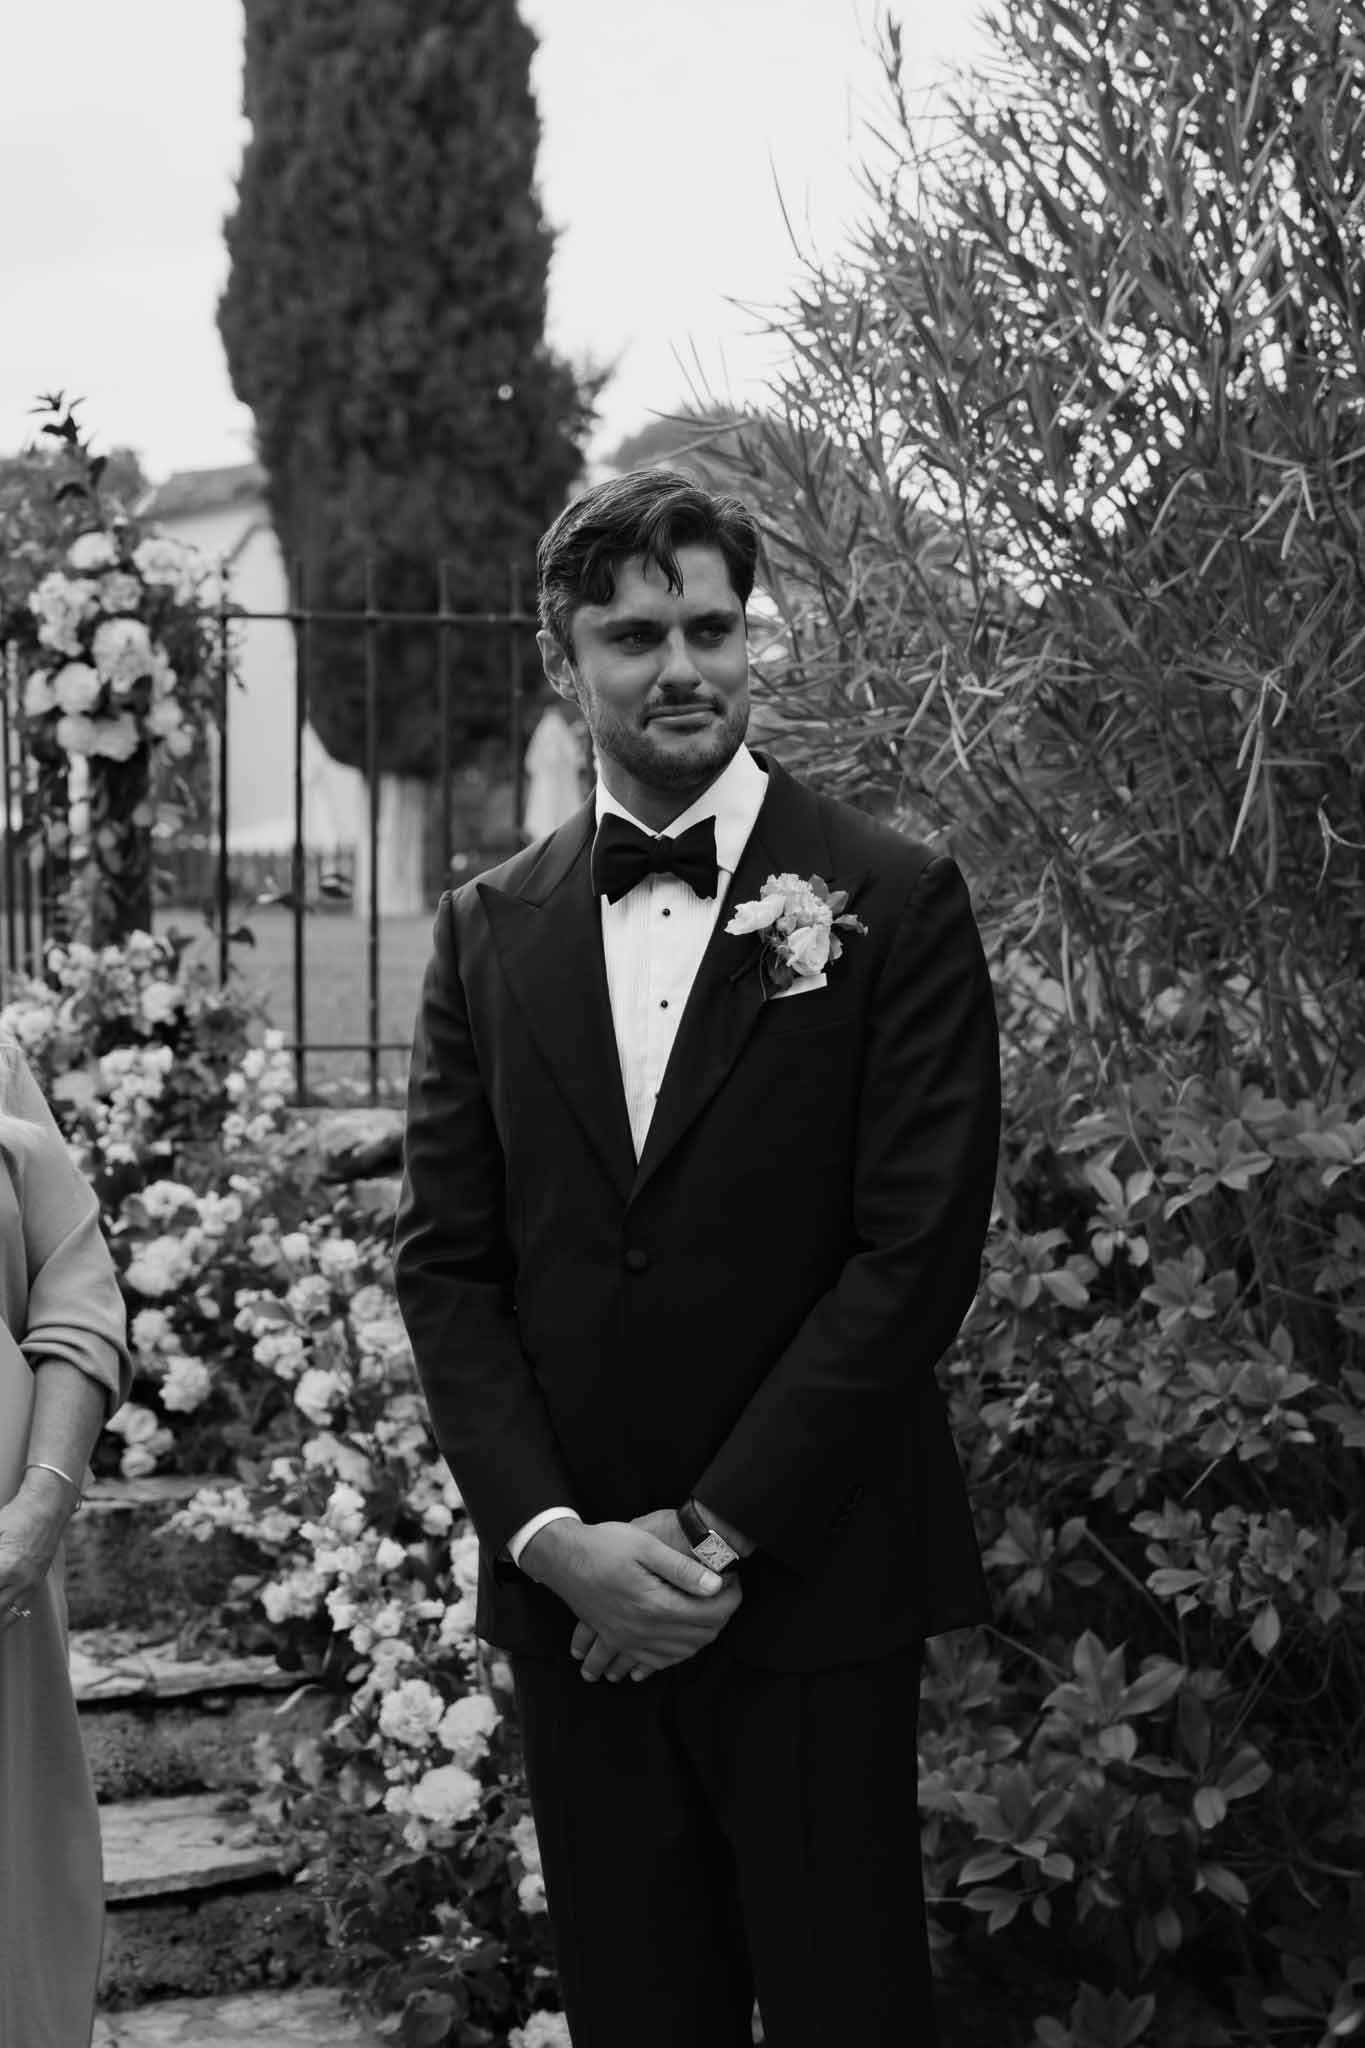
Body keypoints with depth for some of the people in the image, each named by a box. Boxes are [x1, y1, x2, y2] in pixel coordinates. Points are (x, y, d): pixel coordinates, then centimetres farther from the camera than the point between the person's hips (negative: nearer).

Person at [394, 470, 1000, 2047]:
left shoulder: (893, 903, -3)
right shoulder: (489, 930, 7)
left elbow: (919, 1248, -9)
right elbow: (442, 1261, 4)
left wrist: (718, 1532, -12)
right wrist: (557, 1537, -9)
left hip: (812, 1581, -3)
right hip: (570, 1588, 3)